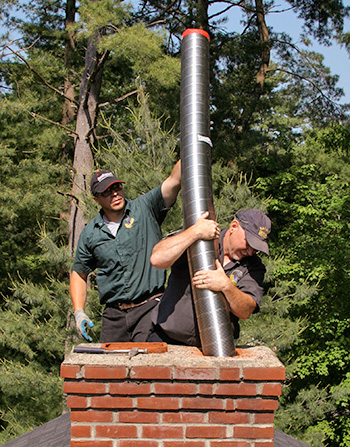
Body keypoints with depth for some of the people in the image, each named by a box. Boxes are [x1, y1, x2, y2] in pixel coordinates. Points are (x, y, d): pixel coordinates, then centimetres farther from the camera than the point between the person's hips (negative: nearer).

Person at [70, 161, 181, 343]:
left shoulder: (144, 209, 1)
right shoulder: (90, 234, 9)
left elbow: (174, 180, -13)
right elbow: (79, 274, 19)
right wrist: (79, 312, 8)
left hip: (149, 307, -3)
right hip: (113, 313, 3)